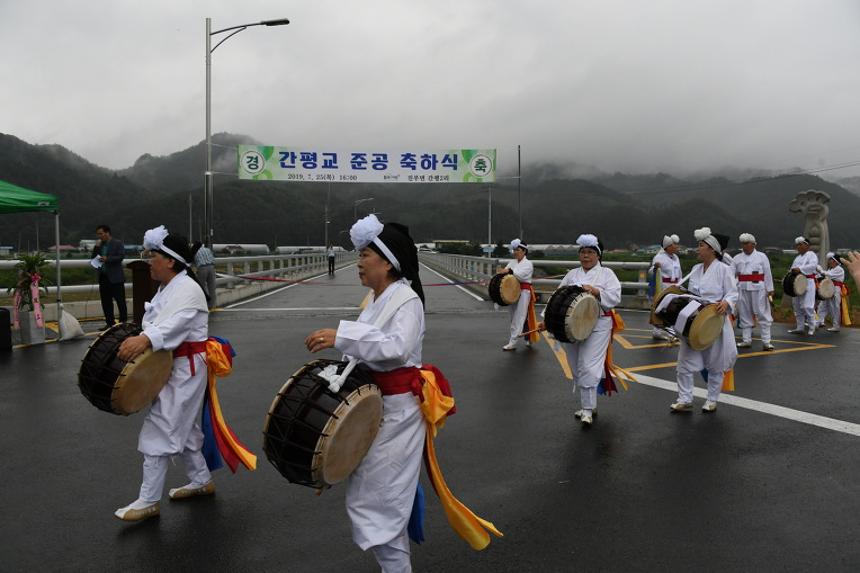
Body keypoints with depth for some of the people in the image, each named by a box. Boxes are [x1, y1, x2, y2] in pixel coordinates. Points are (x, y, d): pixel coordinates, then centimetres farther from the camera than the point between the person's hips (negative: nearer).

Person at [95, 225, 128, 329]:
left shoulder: (118, 243, -3)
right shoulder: (99, 245, 15)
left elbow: (121, 257, -11)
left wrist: (107, 259, -19)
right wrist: (97, 247, -1)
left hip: (115, 277, -6)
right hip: (103, 277, 6)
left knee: (120, 301, -3)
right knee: (106, 302, 8)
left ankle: (123, 322, 2)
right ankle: (110, 322, 14)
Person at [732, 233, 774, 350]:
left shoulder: (761, 256, 3)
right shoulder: (737, 258, 9)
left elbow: (767, 274, 0)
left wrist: (770, 289, -4)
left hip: (758, 289, -3)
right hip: (743, 289, 3)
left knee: (763, 314, -2)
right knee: (744, 314, 8)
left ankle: (766, 341, 0)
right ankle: (746, 340, 17)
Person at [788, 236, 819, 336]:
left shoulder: (811, 255, -2)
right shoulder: (797, 257, 21)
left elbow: (813, 265, -19)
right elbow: (793, 267, 19)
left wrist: (800, 269, -25)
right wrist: (793, 271, -4)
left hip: (808, 283, -8)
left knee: (807, 306, -12)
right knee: (797, 306, 8)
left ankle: (811, 328, -2)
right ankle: (799, 328, 15)